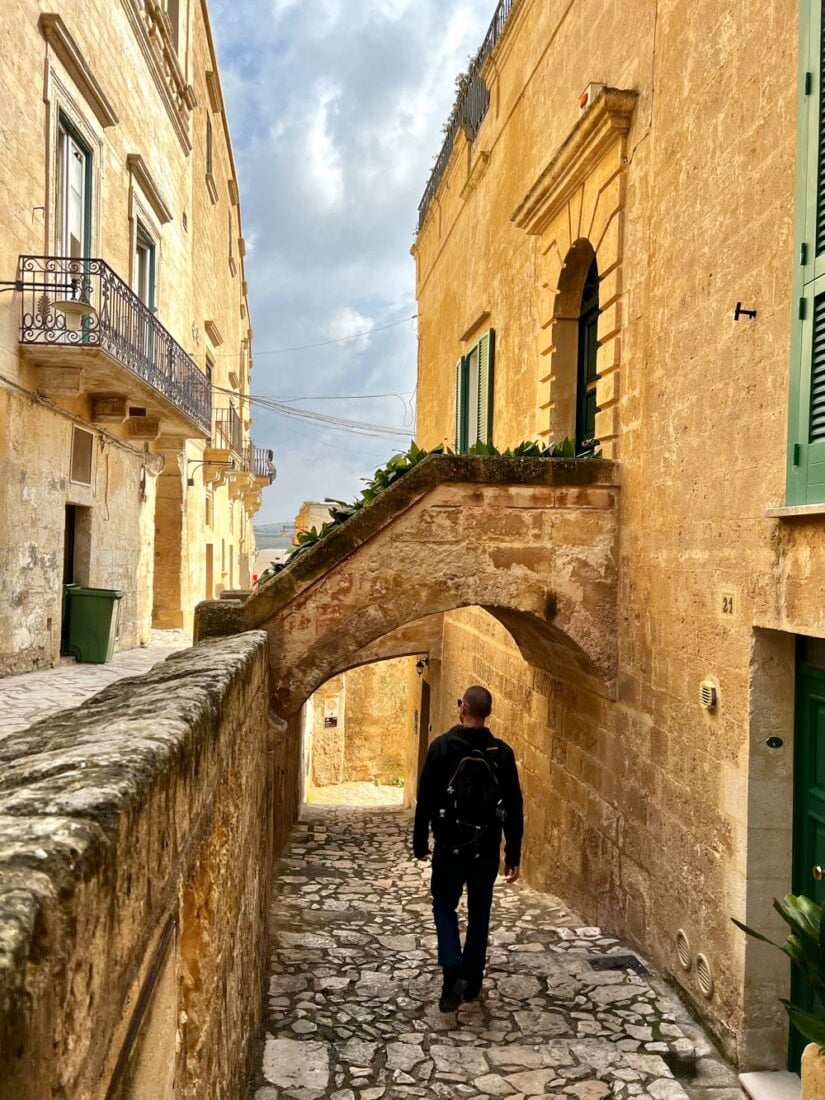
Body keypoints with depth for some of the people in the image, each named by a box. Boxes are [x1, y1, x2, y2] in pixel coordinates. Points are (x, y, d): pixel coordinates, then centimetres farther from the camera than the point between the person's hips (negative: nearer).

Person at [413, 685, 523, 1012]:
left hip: (450, 846, -2)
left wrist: (420, 842, 4)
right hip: (487, 849, 2)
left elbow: (425, 798, -8)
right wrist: (513, 855, 6)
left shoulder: (442, 746, -11)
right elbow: (514, 807, -2)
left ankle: (454, 974, -3)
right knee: (479, 914, 17)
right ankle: (471, 982, 23)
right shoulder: (502, 753, -4)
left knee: (444, 907, 15)